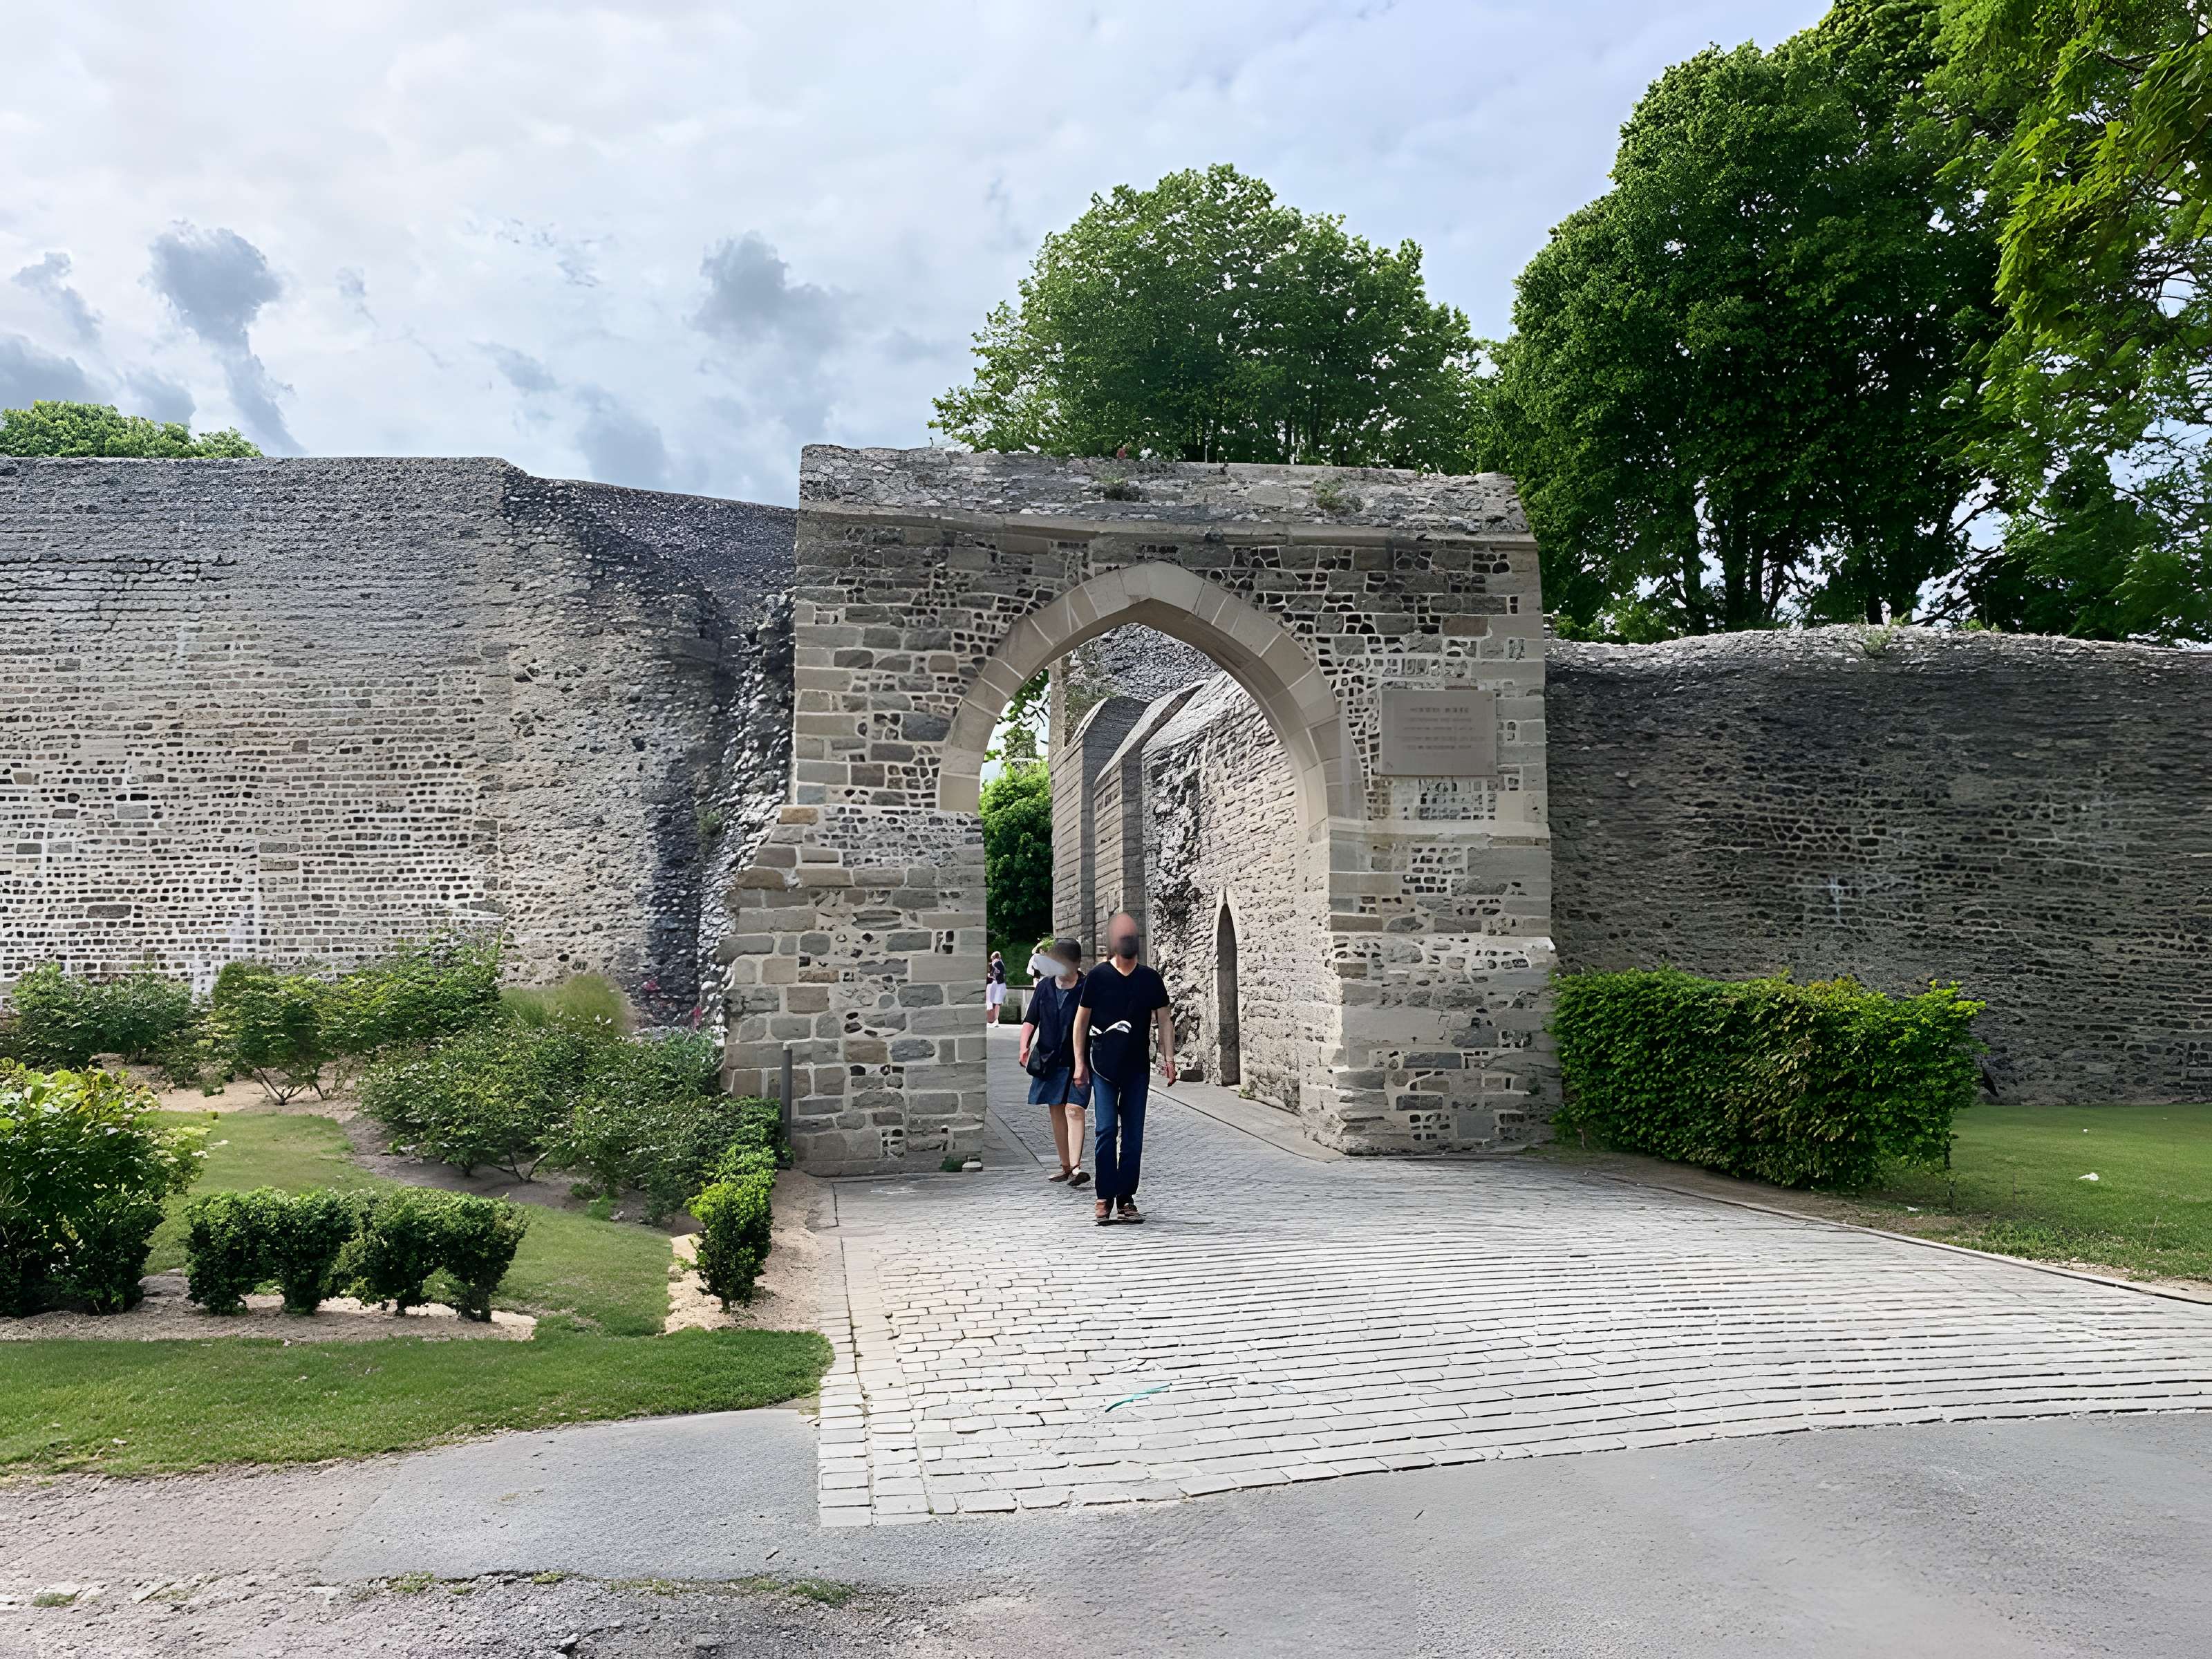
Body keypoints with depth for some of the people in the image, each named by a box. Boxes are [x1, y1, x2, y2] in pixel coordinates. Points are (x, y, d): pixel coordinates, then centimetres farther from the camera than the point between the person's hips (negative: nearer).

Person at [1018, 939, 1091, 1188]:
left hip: (1078, 1061, -4)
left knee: (1073, 1109, -16)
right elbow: (1030, 1020, 7)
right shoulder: (1044, 987, 4)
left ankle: (1077, 1168, -22)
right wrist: (1024, 1047, -6)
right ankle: (1066, 1167, 20)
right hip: (1049, 1059, 4)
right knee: (1056, 1112, 10)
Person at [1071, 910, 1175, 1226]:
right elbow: (1081, 1020, 4)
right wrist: (1079, 1062, -1)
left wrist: (1168, 1058, -1)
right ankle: (1105, 1199, 0)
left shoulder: (1151, 978, 6)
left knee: (1134, 1135, 4)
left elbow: (1163, 1019, 9)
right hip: (1103, 1066, -2)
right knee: (1106, 1131, -7)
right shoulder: (1097, 976, 0)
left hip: (1137, 1068, 2)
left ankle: (1126, 1199, 12)